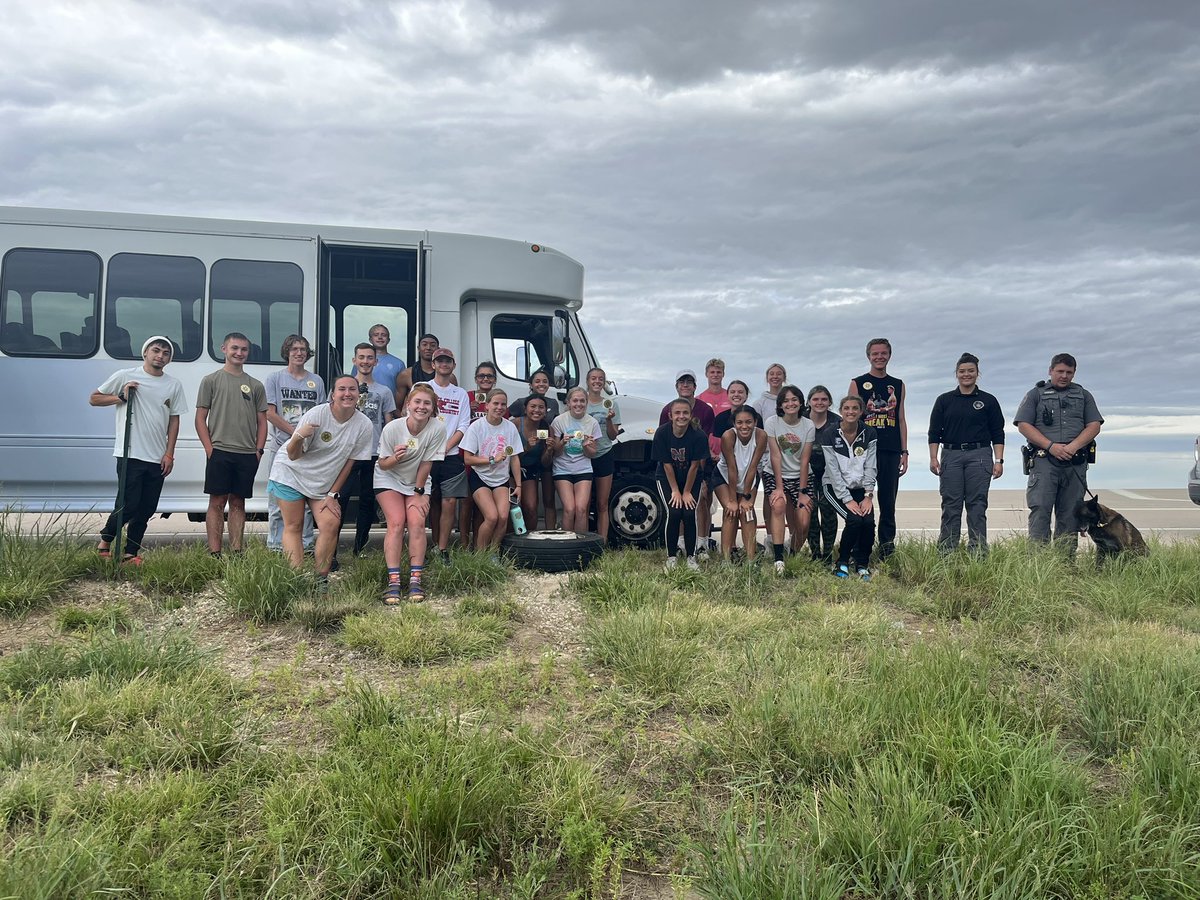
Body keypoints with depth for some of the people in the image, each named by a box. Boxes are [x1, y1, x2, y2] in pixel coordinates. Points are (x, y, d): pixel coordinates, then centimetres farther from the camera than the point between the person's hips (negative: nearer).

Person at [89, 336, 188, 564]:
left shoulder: (173, 385, 9)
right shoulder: (125, 376, -1)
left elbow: (174, 420, 11)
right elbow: (94, 398, 6)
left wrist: (169, 454, 4)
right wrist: (120, 397, -11)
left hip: (157, 459, 4)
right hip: (130, 455, -4)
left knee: (146, 510, 7)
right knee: (129, 505, -7)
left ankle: (131, 553, 17)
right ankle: (105, 542, 18)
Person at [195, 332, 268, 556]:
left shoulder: (256, 386, 14)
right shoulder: (211, 380, 5)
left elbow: (262, 421, 14)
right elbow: (200, 418, 2)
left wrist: (259, 449, 3)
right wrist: (209, 448, -7)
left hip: (247, 454, 3)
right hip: (219, 451, -3)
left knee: (238, 502, 8)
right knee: (217, 502, -2)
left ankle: (237, 552, 12)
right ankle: (214, 552, 1)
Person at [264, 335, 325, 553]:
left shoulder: (316, 381, 14)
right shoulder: (275, 378, 5)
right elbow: (270, 413, -3)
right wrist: (296, 432, -11)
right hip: (282, 447, -2)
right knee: (278, 498, -1)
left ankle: (305, 543, 11)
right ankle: (275, 544, 7)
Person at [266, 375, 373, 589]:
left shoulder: (363, 425, -14)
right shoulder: (317, 415, -22)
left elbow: (349, 462, -3)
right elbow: (293, 455, -18)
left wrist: (332, 494, -3)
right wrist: (299, 437, -39)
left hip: (323, 483, 3)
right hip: (292, 473, -3)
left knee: (330, 524, -11)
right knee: (294, 526, -4)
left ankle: (321, 580, 0)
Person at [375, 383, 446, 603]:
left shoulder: (437, 429, -22)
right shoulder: (392, 428, -22)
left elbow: (426, 464, -13)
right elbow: (383, 464, -13)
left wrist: (418, 493, -9)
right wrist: (395, 458, -34)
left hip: (418, 483, 1)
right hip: (389, 479, -1)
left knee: (417, 523, -17)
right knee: (397, 523, -18)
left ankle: (415, 580, -13)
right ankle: (393, 581, -18)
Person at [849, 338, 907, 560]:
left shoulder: (898, 385, 15)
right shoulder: (858, 384, 5)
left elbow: (901, 420, 15)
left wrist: (904, 452, 9)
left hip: (891, 452, 3)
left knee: (888, 502, 5)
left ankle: (887, 546, 12)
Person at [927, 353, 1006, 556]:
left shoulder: (988, 401, 9)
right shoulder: (944, 400, 11)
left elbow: (997, 434, 7)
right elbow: (934, 432, 9)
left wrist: (999, 460, -2)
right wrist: (933, 458, 0)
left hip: (979, 455, -1)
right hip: (950, 456, 1)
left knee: (977, 505, -2)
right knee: (950, 505, -1)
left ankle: (978, 552, 2)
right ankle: (946, 553, 1)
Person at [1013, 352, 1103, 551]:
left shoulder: (1084, 396, 19)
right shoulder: (1036, 394, 11)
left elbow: (1094, 425, 9)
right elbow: (1023, 425, 0)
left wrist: (1073, 446, -9)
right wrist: (1051, 446, -11)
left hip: (1075, 463, 3)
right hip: (1044, 459, -3)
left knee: (1070, 513, 2)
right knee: (1040, 509, -12)